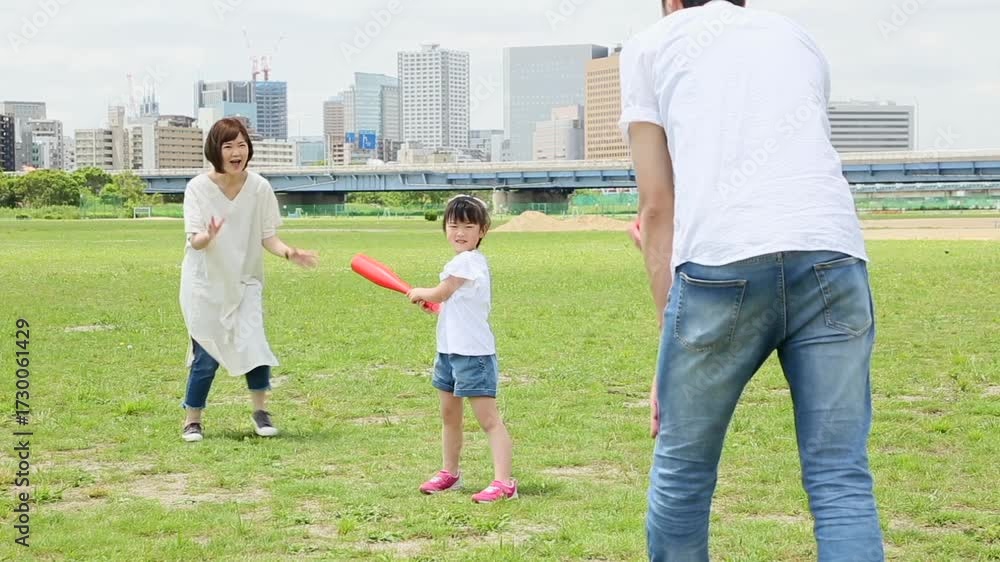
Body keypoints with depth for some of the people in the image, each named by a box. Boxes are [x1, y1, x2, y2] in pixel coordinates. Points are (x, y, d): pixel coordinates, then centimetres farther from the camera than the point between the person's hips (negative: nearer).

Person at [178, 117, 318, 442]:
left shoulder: (260, 187, -7)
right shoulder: (198, 188, -13)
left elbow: (267, 236, -4)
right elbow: (194, 240, -21)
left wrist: (288, 253, -24)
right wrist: (208, 237, -44)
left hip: (245, 281, 2)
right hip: (205, 284, -1)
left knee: (253, 344, -13)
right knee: (206, 355, 0)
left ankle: (260, 411, 8)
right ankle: (192, 420, 19)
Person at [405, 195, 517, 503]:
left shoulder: (466, 261, -16)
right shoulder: (472, 261, 13)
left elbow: (440, 293, -6)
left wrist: (419, 292, 11)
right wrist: (430, 300, 14)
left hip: (473, 352, -10)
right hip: (450, 350, 11)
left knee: (488, 419, -12)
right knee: (449, 415, 21)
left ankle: (503, 482, -15)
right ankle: (450, 473, 35)